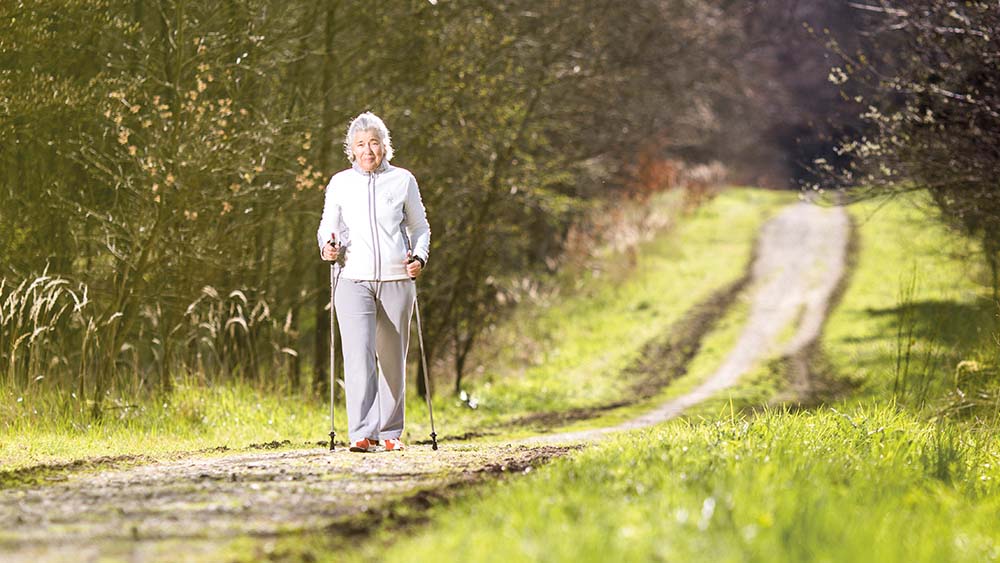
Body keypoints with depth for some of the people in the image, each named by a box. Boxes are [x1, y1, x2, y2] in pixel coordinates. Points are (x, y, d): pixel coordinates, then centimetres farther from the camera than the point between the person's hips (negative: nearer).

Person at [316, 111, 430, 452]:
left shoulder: (403, 180, 8)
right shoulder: (340, 184, 8)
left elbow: (419, 227, 16)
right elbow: (328, 227, 15)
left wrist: (420, 257, -3)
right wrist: (327, 246, -8)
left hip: (396, 281, 1)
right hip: (354, 281, -1)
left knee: (392, 358, 7)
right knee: (358, 355, -16)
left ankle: (390, 431, 19)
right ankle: (361, 434, -21)